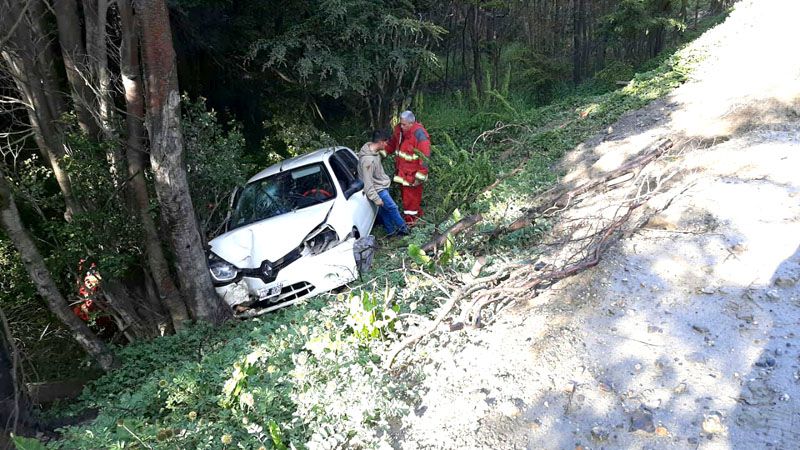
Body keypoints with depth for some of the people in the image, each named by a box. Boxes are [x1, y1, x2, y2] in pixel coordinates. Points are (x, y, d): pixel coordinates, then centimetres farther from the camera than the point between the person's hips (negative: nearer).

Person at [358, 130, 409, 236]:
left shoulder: (374, 151, -2)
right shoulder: (367, 160, -32)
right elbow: (367, 183, -27)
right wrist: (376, 199, -22)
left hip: (383, 186, 9)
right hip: (378, 189, -9)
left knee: (385, 210, 19)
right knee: (392, 208, 3)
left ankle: (391, 230, 32)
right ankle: (403, 228, 22)